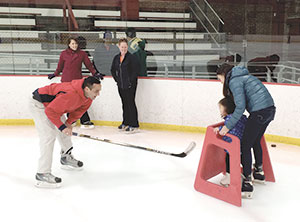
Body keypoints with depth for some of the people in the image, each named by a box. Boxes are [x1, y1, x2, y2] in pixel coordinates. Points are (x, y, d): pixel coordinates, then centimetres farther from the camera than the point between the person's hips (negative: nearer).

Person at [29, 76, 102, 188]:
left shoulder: (88, 95, -12)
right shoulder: (70, 94, -39)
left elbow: (81, 108, 5)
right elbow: (51, 111, -34)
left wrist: (69, 122, -4)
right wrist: (62, 127, -29)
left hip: (53, 103, 9)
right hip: (39, 104, -9)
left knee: (64, 130, 20)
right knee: (49, 135, -20)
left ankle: (66, 158, 42)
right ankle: (42, 174, -20)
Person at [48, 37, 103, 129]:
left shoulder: (82, 54, 4)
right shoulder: (64, 54, 3)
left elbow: (89, 65, 9)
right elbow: (60, 66, 14)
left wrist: (95, 73, 3)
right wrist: (55, 74, 16)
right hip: (66, 80, 1)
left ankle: (85, 121, -2)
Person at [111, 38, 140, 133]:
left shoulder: (132, 57, -9)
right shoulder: (116, 58, 10)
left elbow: (136, 70, -14)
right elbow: (113, 70, 19)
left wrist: (131, 81, -14)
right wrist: (117, 79, 9)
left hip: (130, 85, -6)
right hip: (120, 85, 6)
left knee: (130, 103, -5)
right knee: (124, 103, 14)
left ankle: (134, 125, 1)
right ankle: (125, 123, 25)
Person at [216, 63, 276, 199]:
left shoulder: (234, 81, -8)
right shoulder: (242, 76, 22)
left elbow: (240, 106, -15)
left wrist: (228, 126, -11)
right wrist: (230, 119, 23)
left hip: (259, 112, -10)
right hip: (270, 109, 10)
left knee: (245, 146, -4)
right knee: (256, 142, 25)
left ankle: (247, 183, -3)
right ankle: (259, 173, 41)